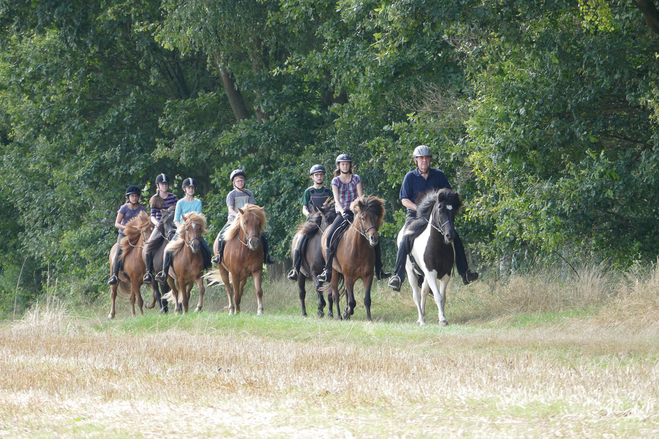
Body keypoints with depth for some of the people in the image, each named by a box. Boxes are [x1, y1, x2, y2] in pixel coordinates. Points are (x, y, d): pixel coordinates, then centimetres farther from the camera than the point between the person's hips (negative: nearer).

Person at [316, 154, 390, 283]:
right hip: (342, 213, 0)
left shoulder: (356, 178, 6)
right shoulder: (336, 181, 5)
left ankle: (379, 270, -9)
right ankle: (327, 270, -18)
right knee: (330, 236, -22)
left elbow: (361, 197, -2)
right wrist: (343, 212, -24)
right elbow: (337, 199, -6)